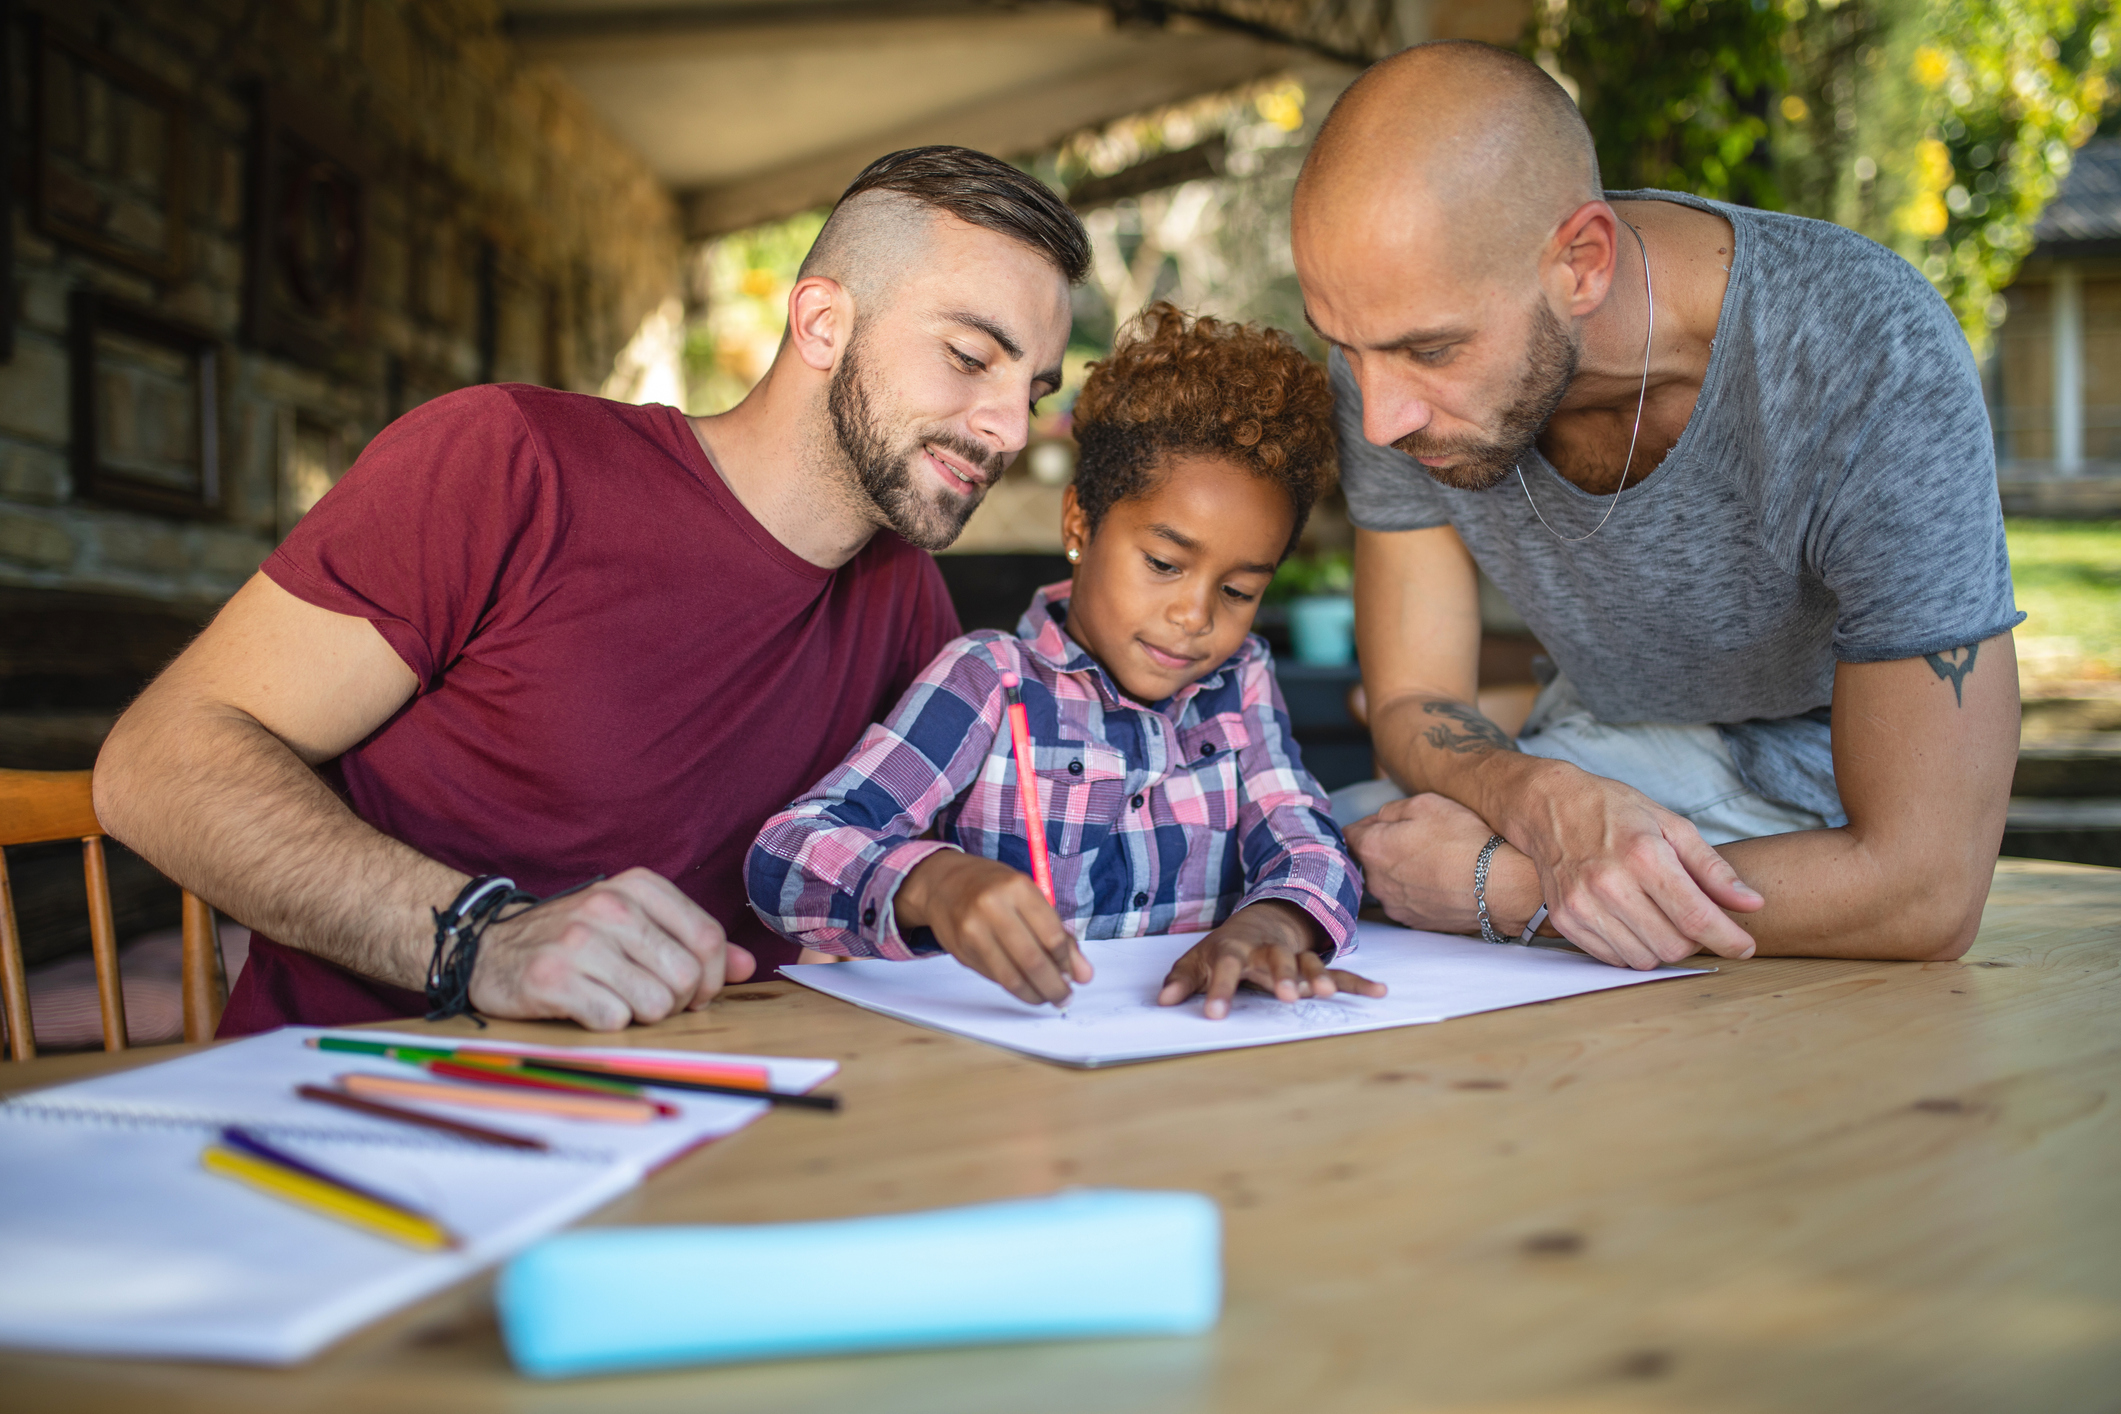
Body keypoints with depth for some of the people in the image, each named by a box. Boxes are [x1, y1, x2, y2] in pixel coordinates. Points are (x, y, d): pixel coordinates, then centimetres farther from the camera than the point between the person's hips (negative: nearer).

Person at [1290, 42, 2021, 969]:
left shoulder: (1875, 365, -36)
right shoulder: (1400, 325, -22)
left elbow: (1926, 891, -36)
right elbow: (1413, 703, -15)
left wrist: (1497, 889, -35)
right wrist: (1542, 803, -39)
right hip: (1601, 744, 4)